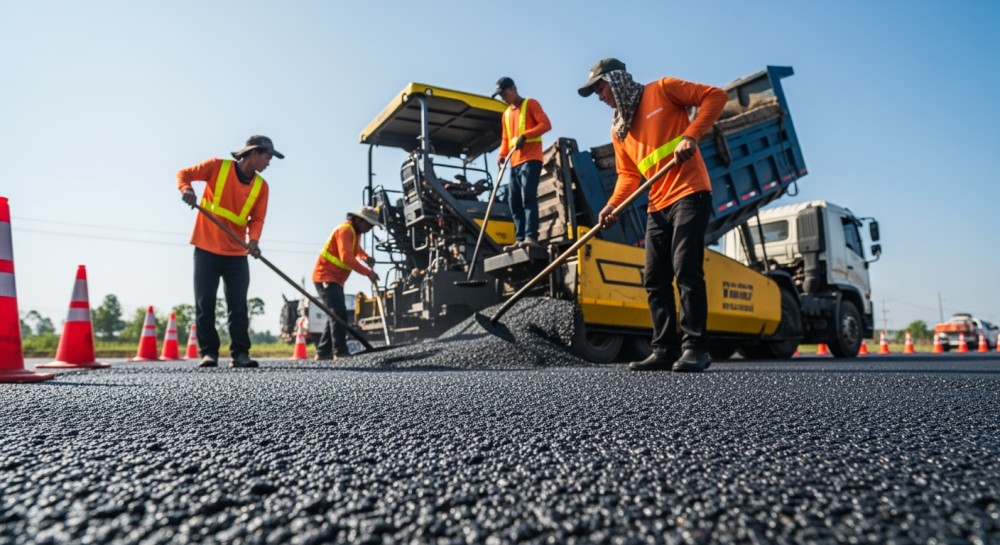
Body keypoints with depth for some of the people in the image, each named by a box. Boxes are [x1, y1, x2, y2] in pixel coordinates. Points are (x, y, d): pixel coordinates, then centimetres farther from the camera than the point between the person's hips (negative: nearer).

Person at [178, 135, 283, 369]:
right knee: (205, 304, 0)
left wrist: (253, 240, -20)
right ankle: (208, 352, 8)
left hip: (237, 253, 3)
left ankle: (240, 353, 4)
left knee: (238, 306, 0)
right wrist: (186, 189, -22)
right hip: (206, 249, -2)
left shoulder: (261, 186, 4)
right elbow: (184, 174, 1)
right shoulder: (218, 167, -4)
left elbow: (257, 218, 0)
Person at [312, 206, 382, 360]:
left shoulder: (355, 232, 15)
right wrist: (368, 272, -30)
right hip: (326, 278, -11)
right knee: (339, 313, -17)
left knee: (336, 315, 12)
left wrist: (365, 257, 3)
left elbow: (357, 250, 26)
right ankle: (340, 351, -18)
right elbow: (346, 258, -28)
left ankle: (323, 352, 17)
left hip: (335, 280, 11)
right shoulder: (345, 230, -16)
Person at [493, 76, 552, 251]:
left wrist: (525, 135, -19)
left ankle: (531, 237, -24)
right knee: (514, 201, 2)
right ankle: (521, 239, 3)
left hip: (531, 159, -8)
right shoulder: (506, 114, 24)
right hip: (514, 162, 8)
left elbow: (546, 124, -8)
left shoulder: (530, 104, 3)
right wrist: (502, 155, 4)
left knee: (528, 197, -19)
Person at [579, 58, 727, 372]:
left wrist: (691, 136, -16)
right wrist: (613, 205, -3)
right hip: (657, 206, 8)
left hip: (689, 194, -7)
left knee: (686, 270, -14)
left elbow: (716, 96, -4)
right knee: (654, 279, 2)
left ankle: (694, 348, -9)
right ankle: (665, 349, 6)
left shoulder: (662, 89, 1)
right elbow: (628, 174, 14)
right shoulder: (618, 128, 18)